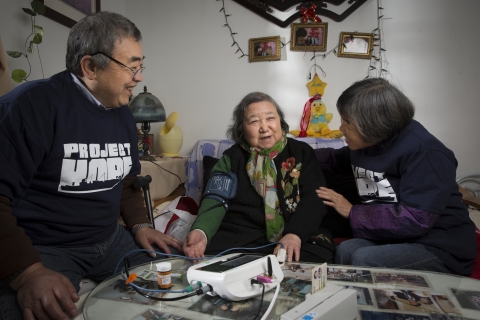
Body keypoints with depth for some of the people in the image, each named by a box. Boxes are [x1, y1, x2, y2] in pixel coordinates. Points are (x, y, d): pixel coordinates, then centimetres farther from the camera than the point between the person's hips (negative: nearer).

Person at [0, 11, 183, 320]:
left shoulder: (124, 114, 9)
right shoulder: (32, 105, -16)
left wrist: (140, 225, 4)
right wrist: (27, 273, -30)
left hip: (110, 240, 8)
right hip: (41, 249, -7)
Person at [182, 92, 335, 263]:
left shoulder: (302, 152, 11)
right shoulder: (231, 158, 11)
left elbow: (313, 198, -3)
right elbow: (216, 200, -3)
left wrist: (295, 233, -23)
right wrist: (201, 231, -27)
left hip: (300, 235, 0)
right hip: (240, 238, 1)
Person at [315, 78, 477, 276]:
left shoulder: (425, 153, -20)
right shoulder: (364, 144, 4)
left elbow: (413, 220, -26)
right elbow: (336, 160, 26)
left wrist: (352, 212, -17)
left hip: (440, 247, -6)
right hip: (395, 238, 6)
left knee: (364, 260, -28)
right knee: (346, 251, -22)